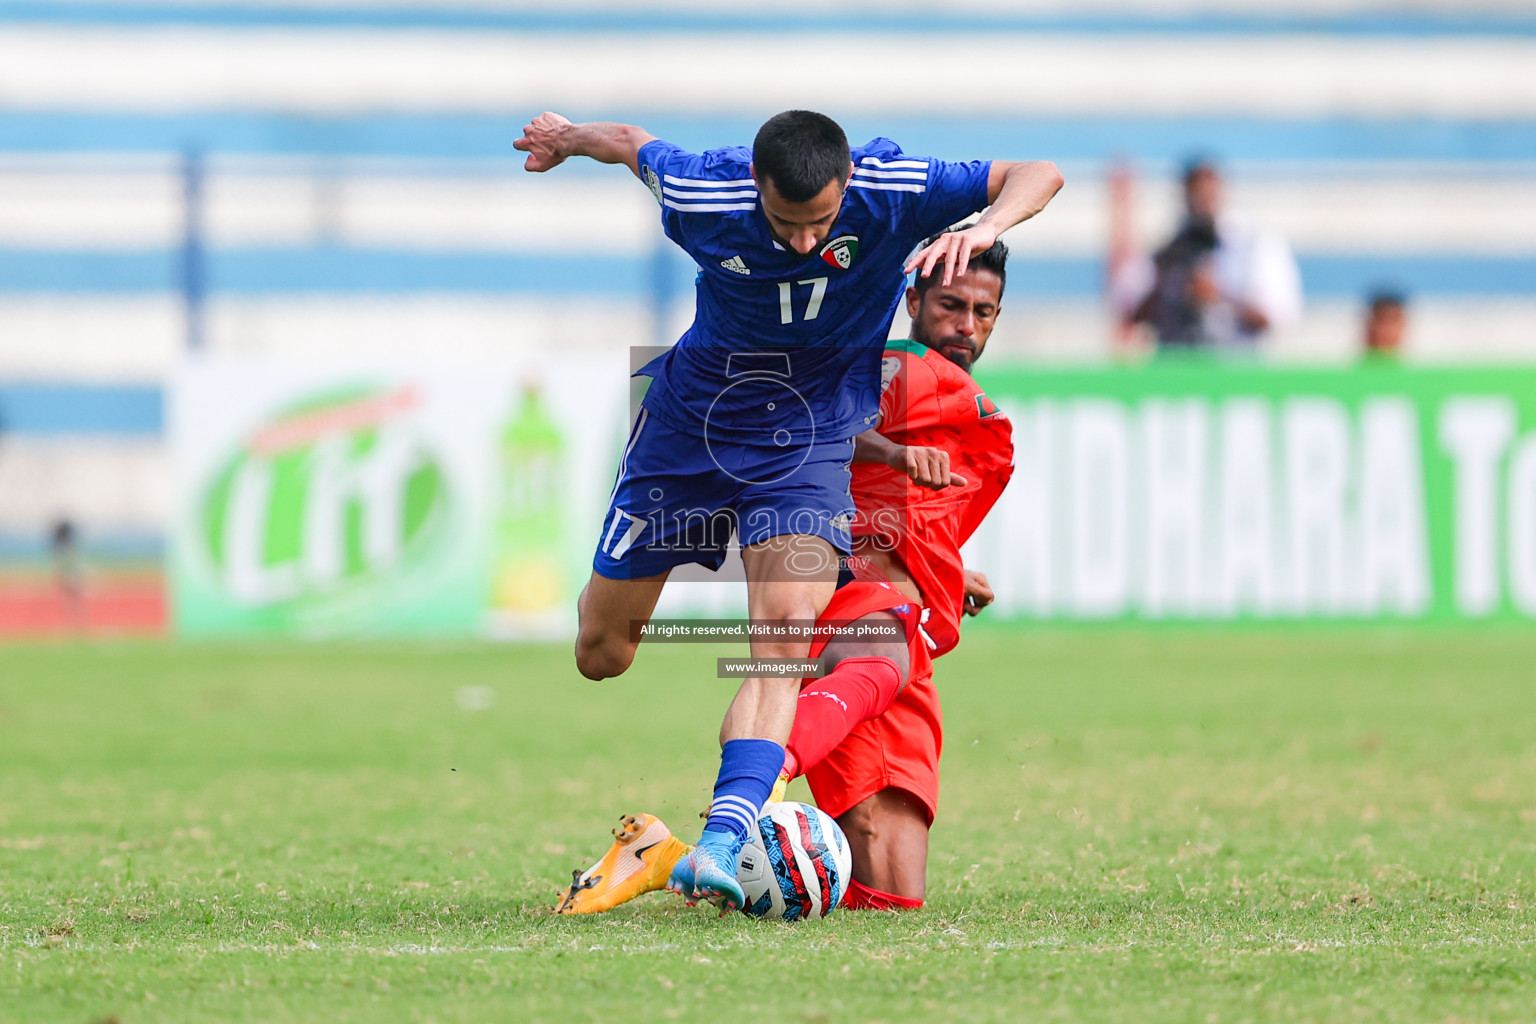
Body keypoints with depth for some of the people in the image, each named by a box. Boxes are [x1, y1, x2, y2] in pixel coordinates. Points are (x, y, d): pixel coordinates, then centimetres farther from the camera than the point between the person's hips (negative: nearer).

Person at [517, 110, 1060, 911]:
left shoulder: (891, 193, -23)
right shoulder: (700, 193, -23)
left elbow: (1038, 175, -19)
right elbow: (631, 142, -1)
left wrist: (985, 226, -40)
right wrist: (566, 139, 20)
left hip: (810, 438, -1)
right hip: (689, 418, 1)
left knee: (785, 634, -25)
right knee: (600, 652, 9)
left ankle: (721, 841, -33)